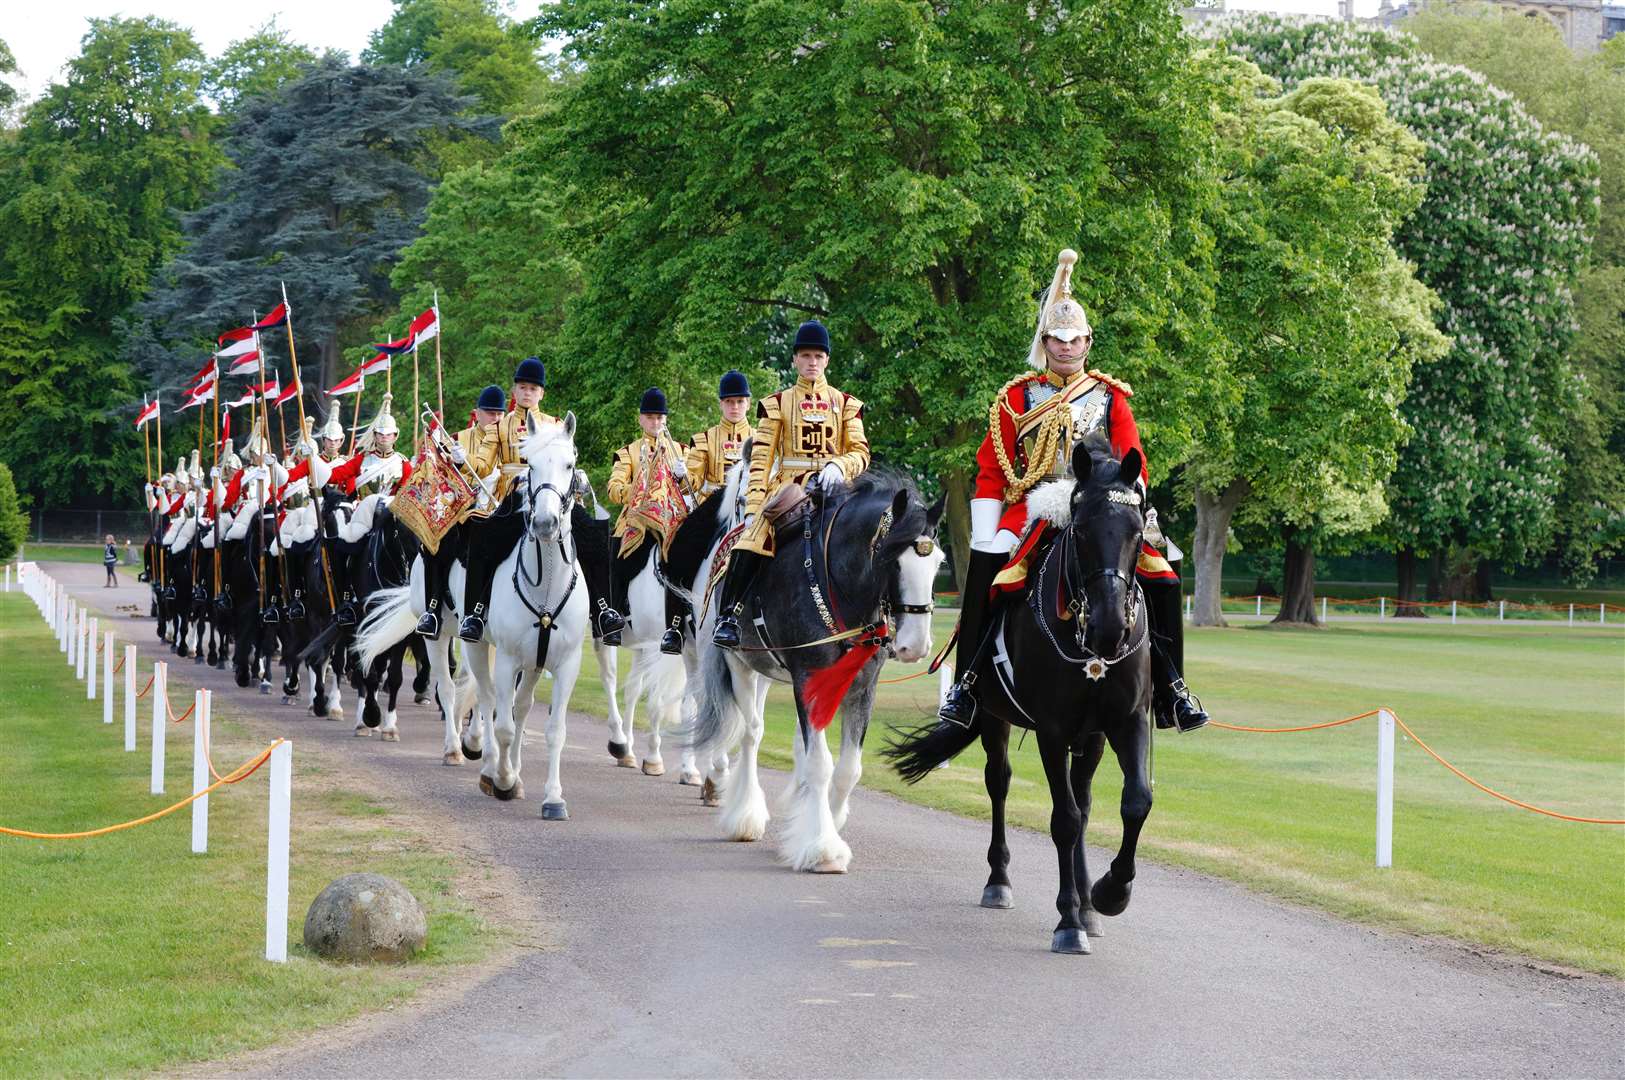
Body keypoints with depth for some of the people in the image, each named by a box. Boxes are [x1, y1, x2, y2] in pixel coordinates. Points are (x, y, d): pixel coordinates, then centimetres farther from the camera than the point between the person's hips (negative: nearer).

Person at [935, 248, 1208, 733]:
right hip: (1031, 507, -2)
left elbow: (1132, 464, 10)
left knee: (1159, 575, -17)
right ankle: (967, 680, -23)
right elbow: (990, 470, 5)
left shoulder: (1111, 397, 12)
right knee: (986, 563, -30)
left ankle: (1169, 689, -5)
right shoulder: (1016, 397, 8)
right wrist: (984, 537, -6)